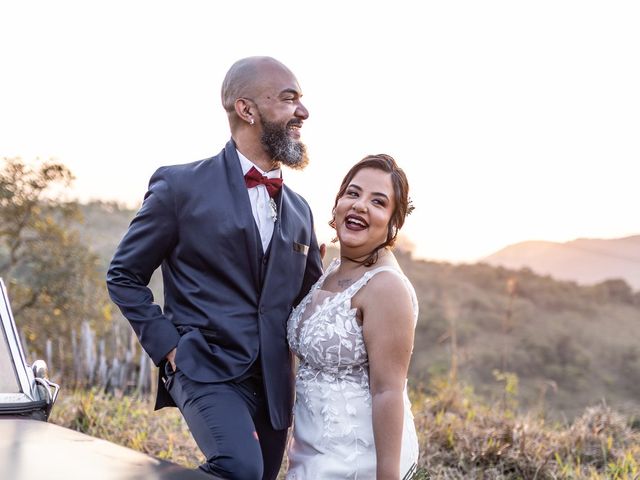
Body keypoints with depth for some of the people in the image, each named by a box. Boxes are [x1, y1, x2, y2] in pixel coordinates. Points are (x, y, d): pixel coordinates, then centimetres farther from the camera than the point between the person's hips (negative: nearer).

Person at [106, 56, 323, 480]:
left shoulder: (299, 210, 12)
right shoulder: (181, 185, -4)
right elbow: (123, 276, 1)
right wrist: (168, 347, -8)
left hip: (274, 384, 6)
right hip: (207, 369, -6)